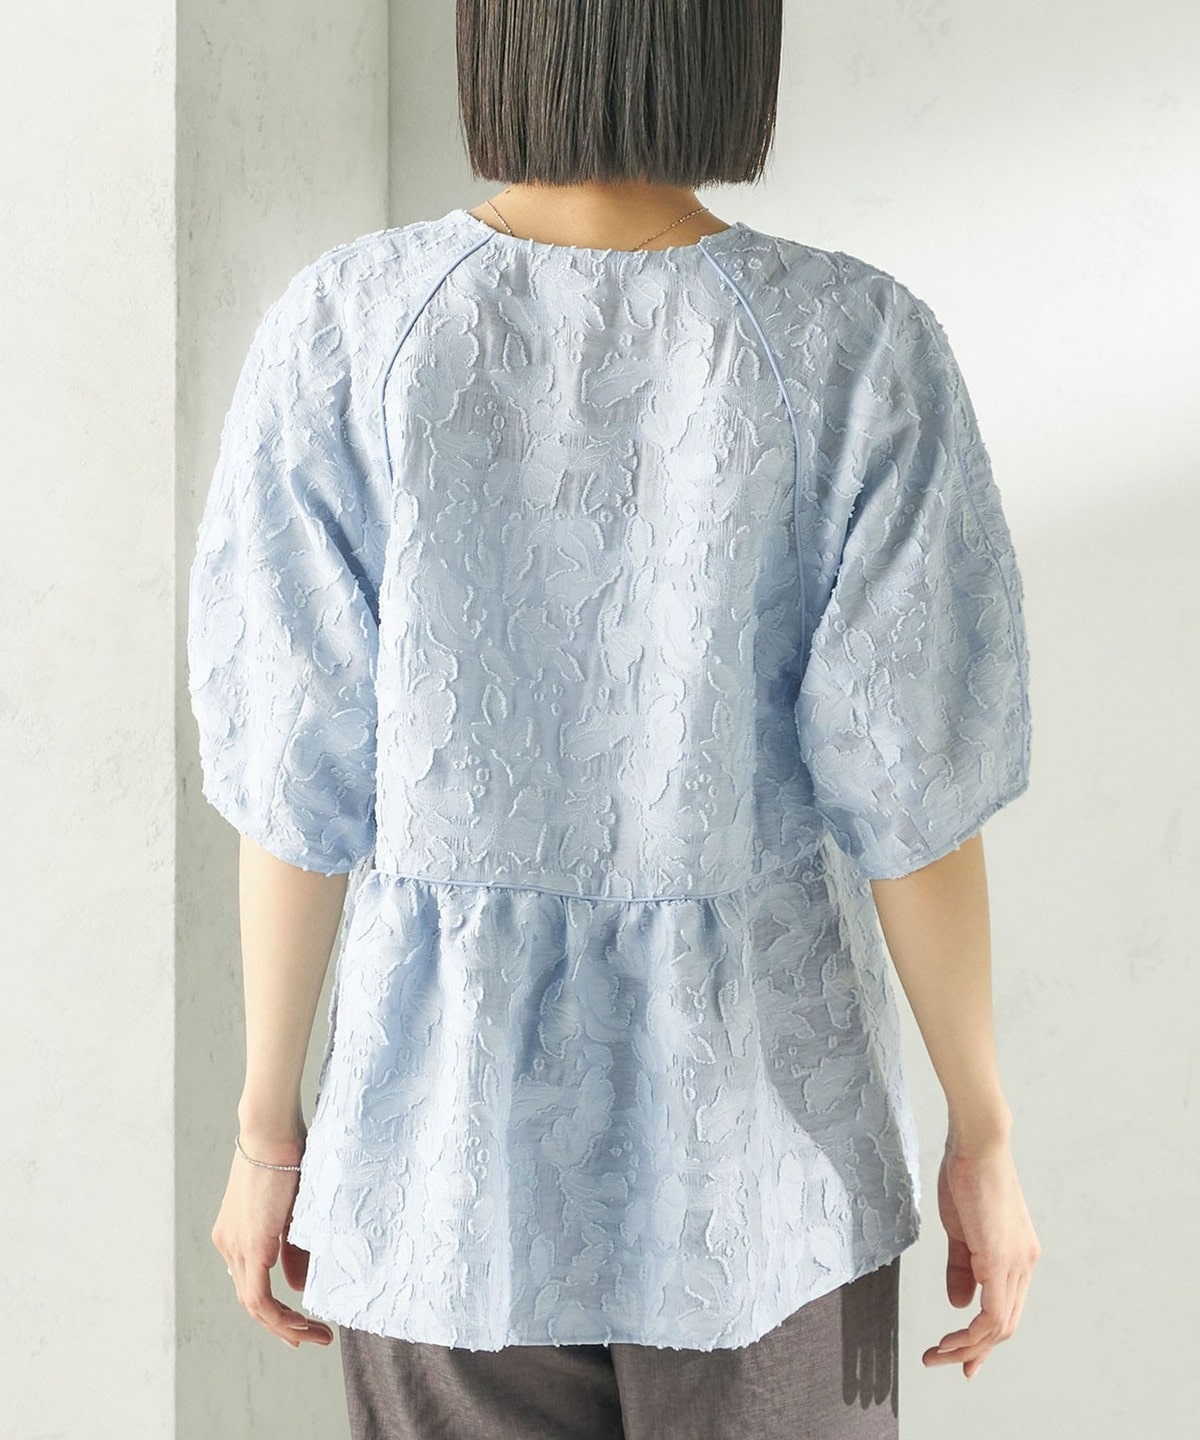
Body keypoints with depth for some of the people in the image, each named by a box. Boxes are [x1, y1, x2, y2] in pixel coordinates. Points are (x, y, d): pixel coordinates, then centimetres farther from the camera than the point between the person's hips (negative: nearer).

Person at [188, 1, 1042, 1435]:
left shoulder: (340, 333, -15)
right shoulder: (860, 350, -17)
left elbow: (302, 777, -11)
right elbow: (910, 786, -14)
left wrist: (268, 1131, 3)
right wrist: (984, 1138, 1)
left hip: (462, 1134, 1)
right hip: (757, 1135, 0)